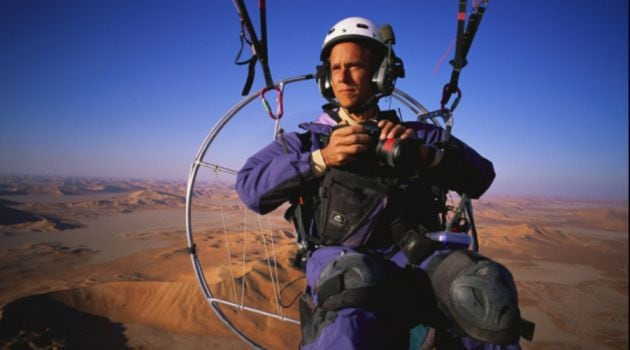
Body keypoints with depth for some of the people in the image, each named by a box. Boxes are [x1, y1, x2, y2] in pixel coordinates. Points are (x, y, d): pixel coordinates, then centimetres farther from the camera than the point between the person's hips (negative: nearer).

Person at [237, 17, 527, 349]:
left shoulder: (416, 136, 22)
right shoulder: (309, 138, 19)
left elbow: (481, 176, 12)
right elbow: (250, 187, 4)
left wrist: (426, 154, -8)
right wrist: (321, 158, -9)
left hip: (412, 255, 2)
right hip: (339, 257, -1)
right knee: (354, 282, -37)